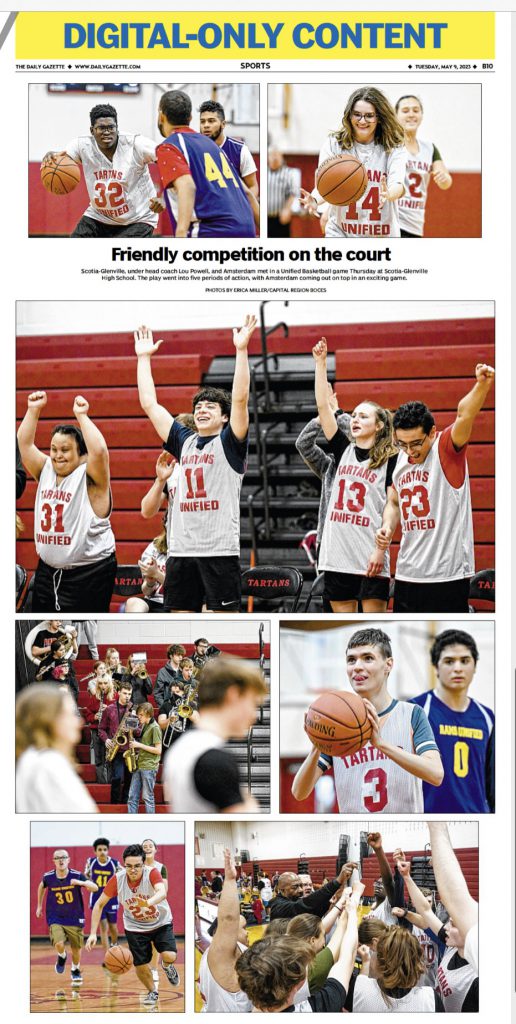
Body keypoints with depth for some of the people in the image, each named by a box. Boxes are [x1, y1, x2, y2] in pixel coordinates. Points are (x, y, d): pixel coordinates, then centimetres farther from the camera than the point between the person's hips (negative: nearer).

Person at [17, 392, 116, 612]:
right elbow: (24, 443, 6)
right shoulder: (46, 471, 8)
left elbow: (99, 450, -27)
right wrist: (34, 410, -3)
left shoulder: (89, 476, -9)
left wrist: (81, 416, -22)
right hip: (48, 569, 6)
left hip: (89, 573, -6)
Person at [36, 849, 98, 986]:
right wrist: (39, 906, 20)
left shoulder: (77, 875, -16)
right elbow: (42, 886, 14)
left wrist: (80, 883, -41)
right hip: (56, 919, 0)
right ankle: (62, 957, 15)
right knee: (59, 945, -22)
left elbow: (95, 888, -23)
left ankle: (75, 970, 39)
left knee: (76, 949, 9)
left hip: (74, 919, 0)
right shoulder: (48, 877, -10)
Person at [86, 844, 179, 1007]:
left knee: (170, 956, -21)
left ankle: (167, 965, 19)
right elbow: (99, 905, -9)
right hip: (135, 927, 2)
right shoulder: (117, 879, -20)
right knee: (141, 965, -2)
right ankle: (152, 992, 30)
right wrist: (93, 933, -17)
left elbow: (162, 892, -48)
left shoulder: (152, 873, -27)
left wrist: (149, 902, -70)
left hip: (161, 924, -2)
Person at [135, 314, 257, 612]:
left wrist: (241, 349, -16)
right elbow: (150, 404, 18)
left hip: (220, 550, -6)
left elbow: (240, 399, -12)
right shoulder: (184, 442, 17)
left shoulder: (228, 442, 3)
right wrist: (144, 357, 19)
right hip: (182, 550, 6)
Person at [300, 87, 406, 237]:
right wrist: (315, 200, -34)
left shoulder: (394, 148, -4)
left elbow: (398, 185, -18)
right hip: (340, 232, 0)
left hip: (382, 235, 1)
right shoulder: (333, 144, -2)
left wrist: (388, 194, -43)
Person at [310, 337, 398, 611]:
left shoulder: (390, 460, -2)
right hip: (337, 553, 5)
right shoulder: (343, 450, 12)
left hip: (370, 557, -5)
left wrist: (381, 548, -15)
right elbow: (323, 406, 7)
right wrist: (320, 362, 2)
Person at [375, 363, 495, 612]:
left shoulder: (447, 448, -10)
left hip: (447, 575, -7)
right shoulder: (401, 460, 8)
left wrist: (482, 386, -50)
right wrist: (388, 526, 4)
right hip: (407, 573, 7)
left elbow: (464, 415, -31)